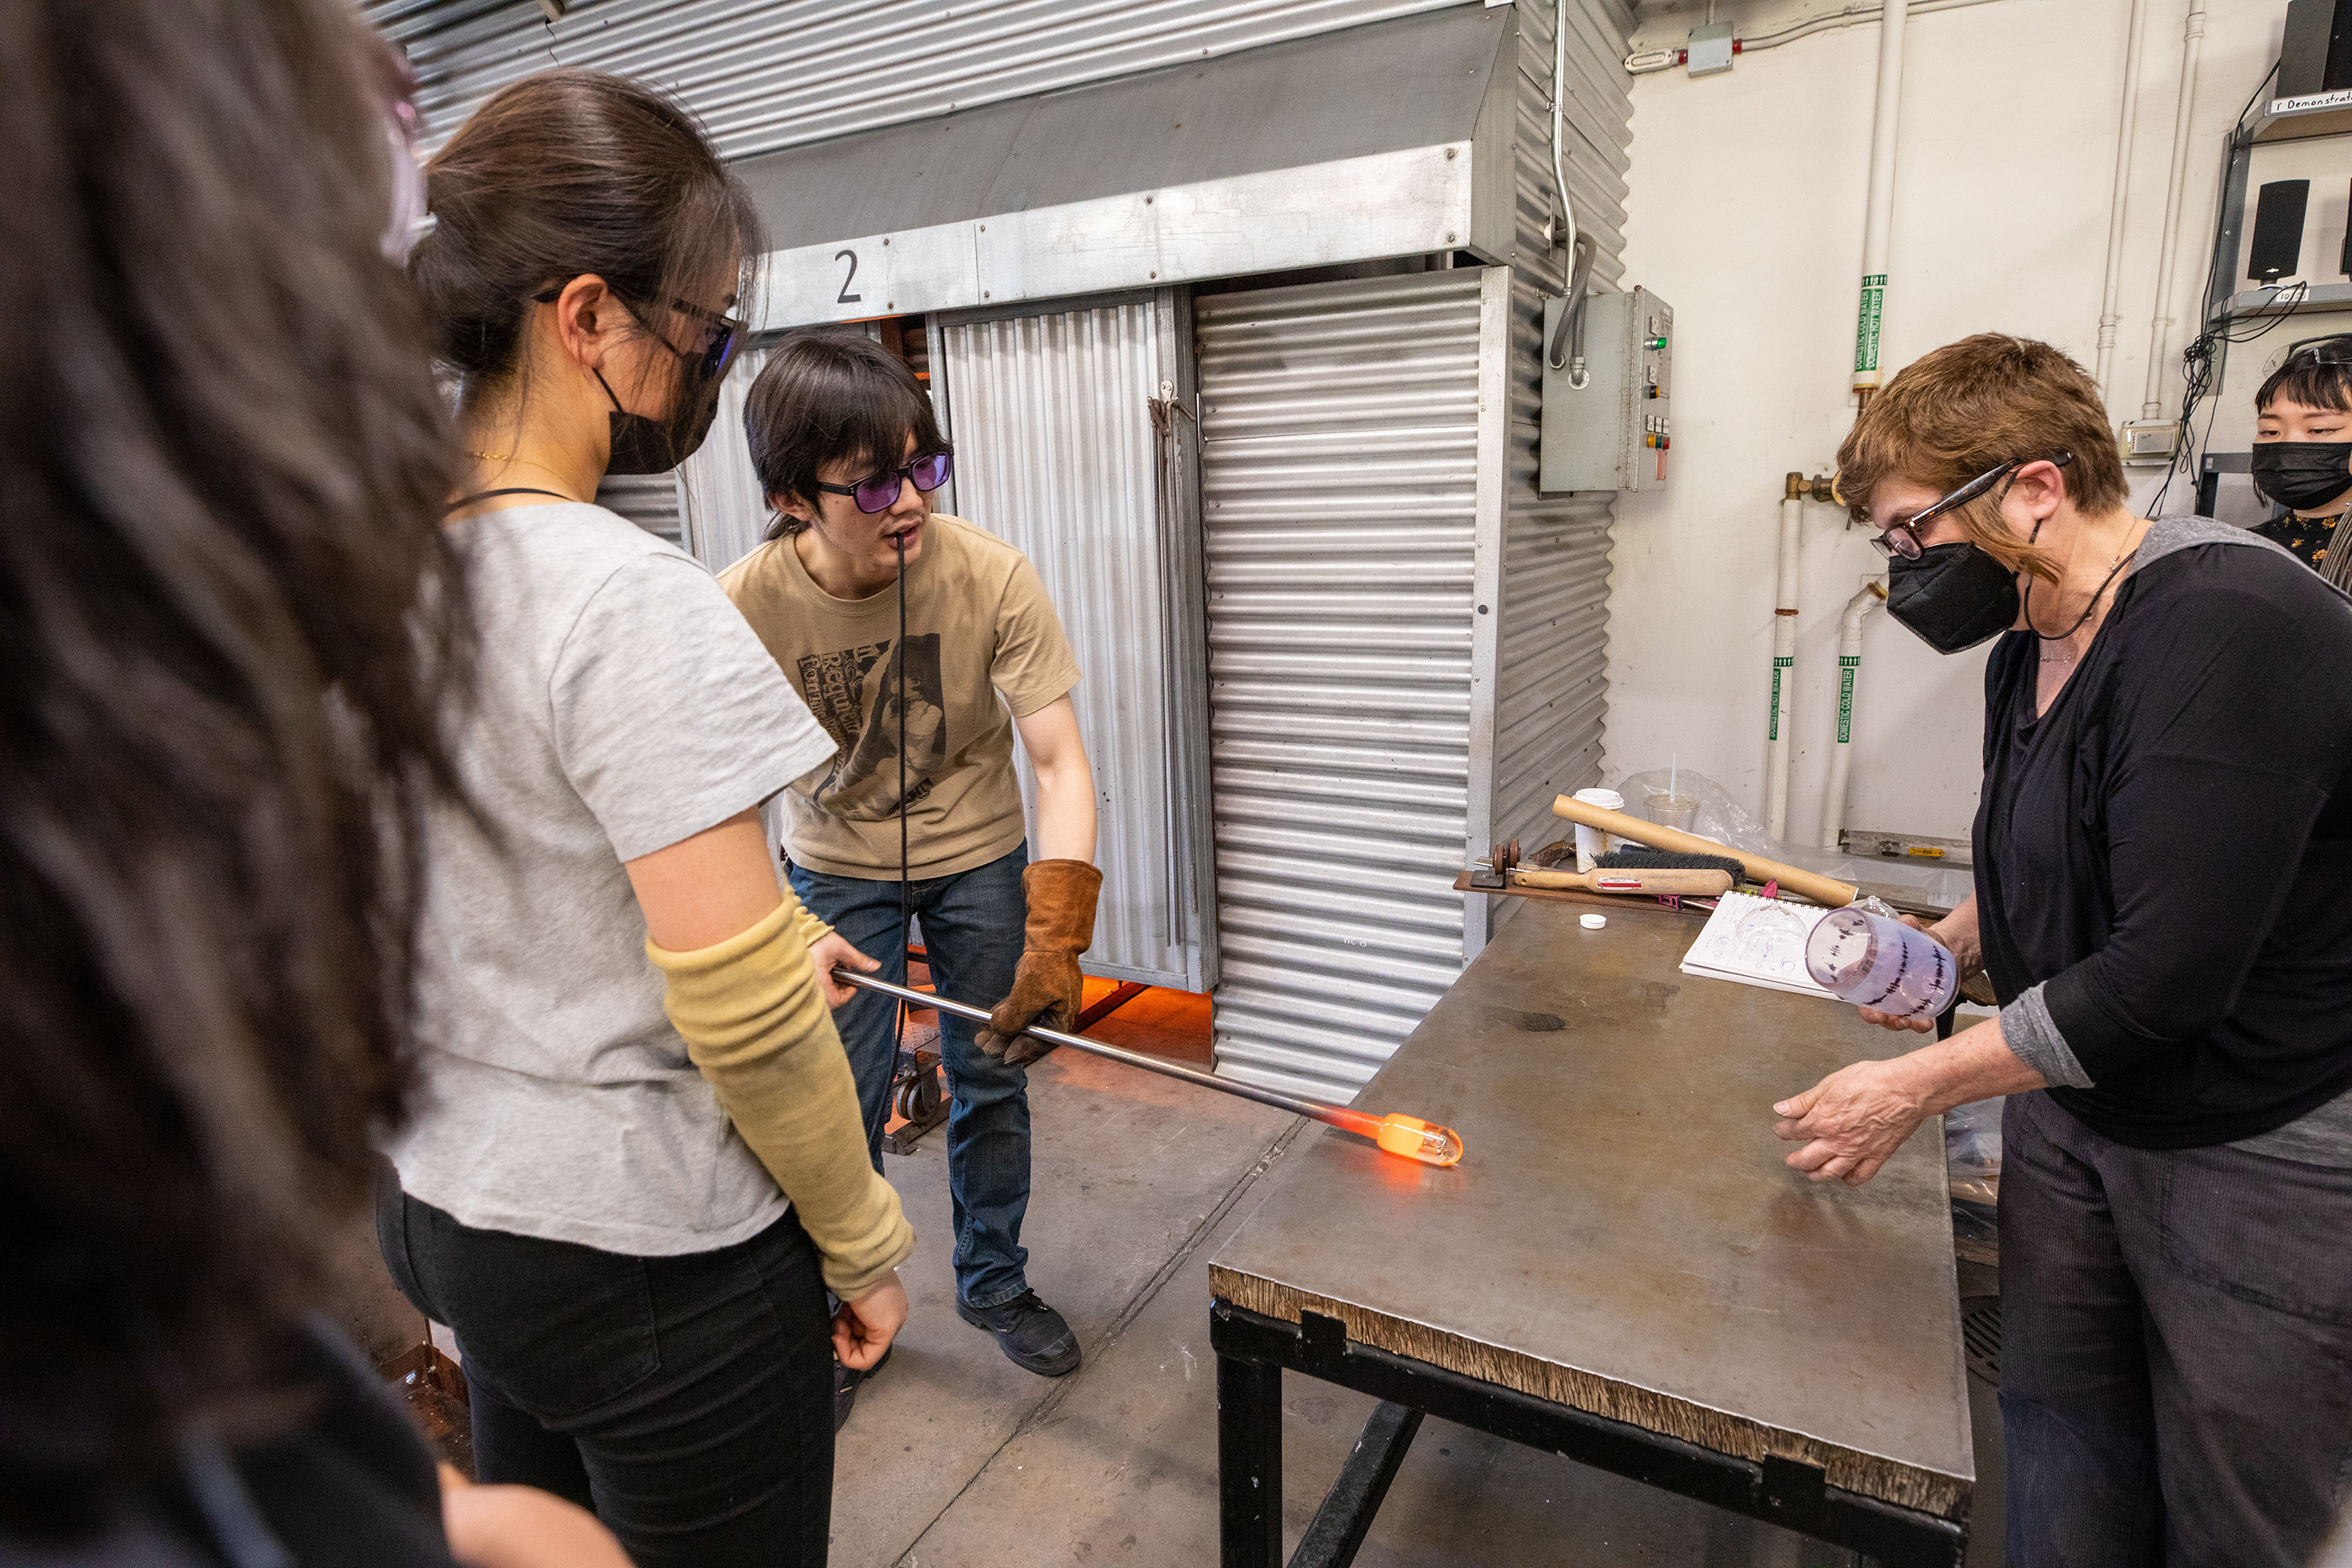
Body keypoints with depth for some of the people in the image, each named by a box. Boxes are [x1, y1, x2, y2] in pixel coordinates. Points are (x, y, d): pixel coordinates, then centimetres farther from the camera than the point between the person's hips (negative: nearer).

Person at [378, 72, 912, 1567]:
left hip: (445, 1203, 8)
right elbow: (747, 1018, -25)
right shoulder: (637, 606, -25)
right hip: (647, 1261, -8)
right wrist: (863, 1239, -10)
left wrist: (753, 930, 12)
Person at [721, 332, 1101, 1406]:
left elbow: (1059, 762, -25)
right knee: (841, 1104, 4)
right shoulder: (745, 607, -24)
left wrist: (1055, 936, -35)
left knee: (992, 1081, 11)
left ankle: (993, 1281, 36)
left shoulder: (989, 576, -25)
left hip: (978, 854, 1)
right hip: (836, 866, 0)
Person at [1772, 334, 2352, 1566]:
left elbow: (2169, 970, -28)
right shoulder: (2032, 647, 4)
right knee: (2059, 1419, 17)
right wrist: (1945, 945, 4)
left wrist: (1916, 1085, -21)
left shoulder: (2229, 632, -25)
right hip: (2078, 1106, 8)